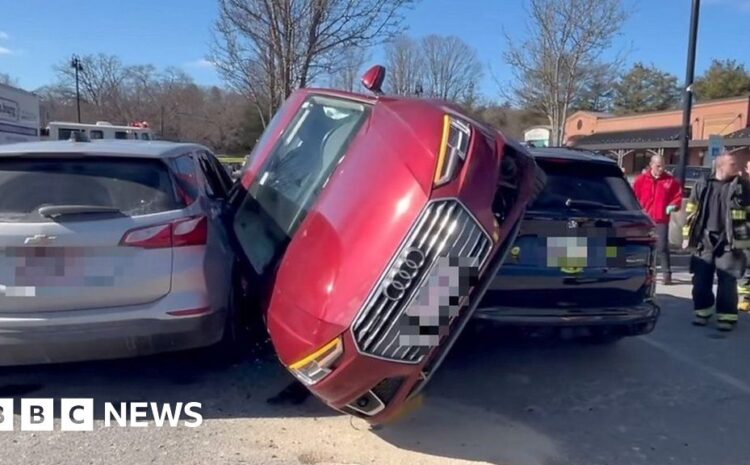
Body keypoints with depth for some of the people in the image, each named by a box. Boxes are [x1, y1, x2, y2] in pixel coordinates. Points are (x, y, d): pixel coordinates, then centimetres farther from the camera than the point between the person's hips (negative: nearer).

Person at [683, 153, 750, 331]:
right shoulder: (702, 185, 7)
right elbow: (691, 212, 9)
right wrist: (688, 236, 5)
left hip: (730, 241, -2)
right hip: (705, 240, 2)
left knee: (727, 281, -2)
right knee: (701, 279, 6)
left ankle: (727, 316, 7)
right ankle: (702, 311, 21)